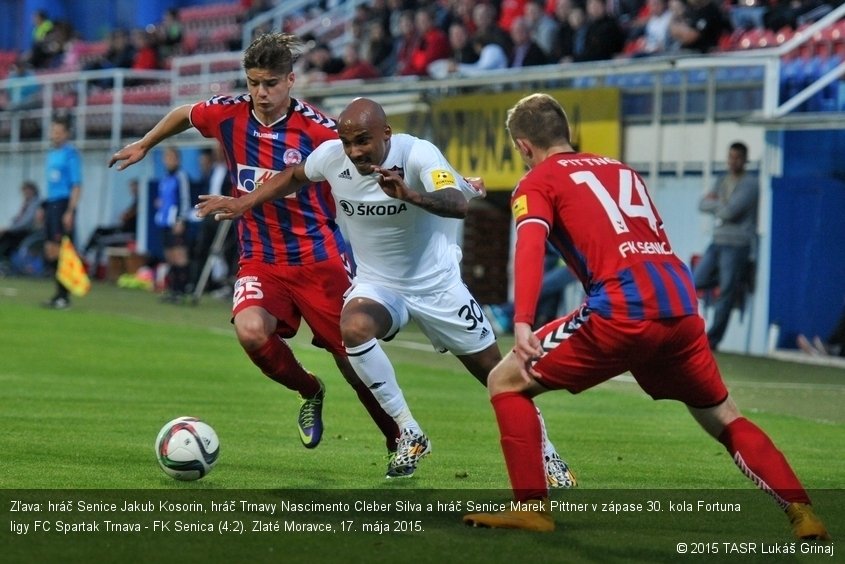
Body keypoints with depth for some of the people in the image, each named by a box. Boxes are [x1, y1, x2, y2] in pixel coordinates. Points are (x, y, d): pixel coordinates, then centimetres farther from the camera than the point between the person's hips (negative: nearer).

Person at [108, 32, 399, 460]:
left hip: (318, 257, -3)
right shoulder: (227, 115, -3)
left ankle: (400, 440, 20)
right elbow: (183, 115, 19)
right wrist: (143, 146, 32)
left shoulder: (315, 129, -13)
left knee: (351, 352, -2)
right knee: (251, 332, -25)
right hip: (260, 259, 3)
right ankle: (308, 392, 6)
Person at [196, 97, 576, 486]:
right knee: (353, 327, -32)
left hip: (438, 286, -2)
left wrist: (412, 195, -63)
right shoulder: (330, 156, -14)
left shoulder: (417, 154, -27)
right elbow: (294, 177, 10)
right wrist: (243, 203, 5)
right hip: (377, 284, 2)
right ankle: (409, 434, -18)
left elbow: (459, 205, -45)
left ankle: (545, 455, 29)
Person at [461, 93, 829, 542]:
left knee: (506, 382, 9)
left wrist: (522, 325, -22)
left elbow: (530, 245, -10)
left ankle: (531, 507, 2)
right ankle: (803, 514, 15)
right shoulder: (621, 170, 29)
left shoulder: (537, 183, 9)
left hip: (622, 311, -6)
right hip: (680, 303, 6)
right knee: (725, 420, 24)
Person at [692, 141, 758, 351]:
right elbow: (703, 204, 7)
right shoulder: (722, 180, 15)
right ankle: (734, 284, 21)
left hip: (737, 245, -8)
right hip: (717, 242, 8)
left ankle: (713, 340, -1)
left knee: (725, 295, -6)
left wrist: (714, 202, 0)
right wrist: (721, 204, -9)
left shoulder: (750, 183, -8)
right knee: (695, 283, 2)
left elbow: (731, 211, -17)